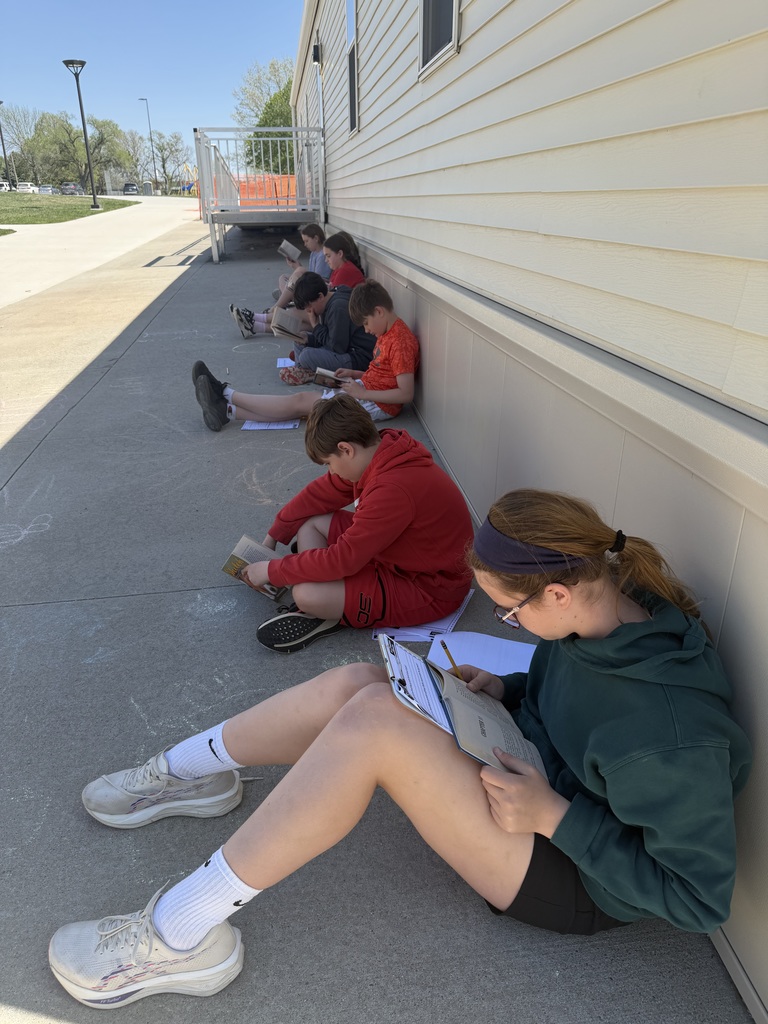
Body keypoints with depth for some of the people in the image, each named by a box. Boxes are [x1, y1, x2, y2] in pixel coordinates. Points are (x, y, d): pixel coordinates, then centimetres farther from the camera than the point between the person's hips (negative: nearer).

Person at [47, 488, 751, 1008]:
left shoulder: (671, 738, -34)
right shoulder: (611, 603, -10)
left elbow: (701, 900, -22)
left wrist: (556, 815, -25)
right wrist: (503, 690, -7)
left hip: (579, 877, -8)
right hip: (532, 767, 8)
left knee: (372, 719, -30)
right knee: (352, 683, -11)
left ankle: (181, 933, -14)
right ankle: (185, 771, 13)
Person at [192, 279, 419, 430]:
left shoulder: (401, 342, -19)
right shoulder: (388, 333, 13)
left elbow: (406, 393, -24)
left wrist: (362, 393, -21)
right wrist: (354, 374, 7)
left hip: (375, 404, -9)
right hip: (364, 391, 9)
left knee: (300, 402, -10)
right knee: (303, 400, -2)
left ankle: (227, 394, -5)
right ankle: (228, 411, -6)